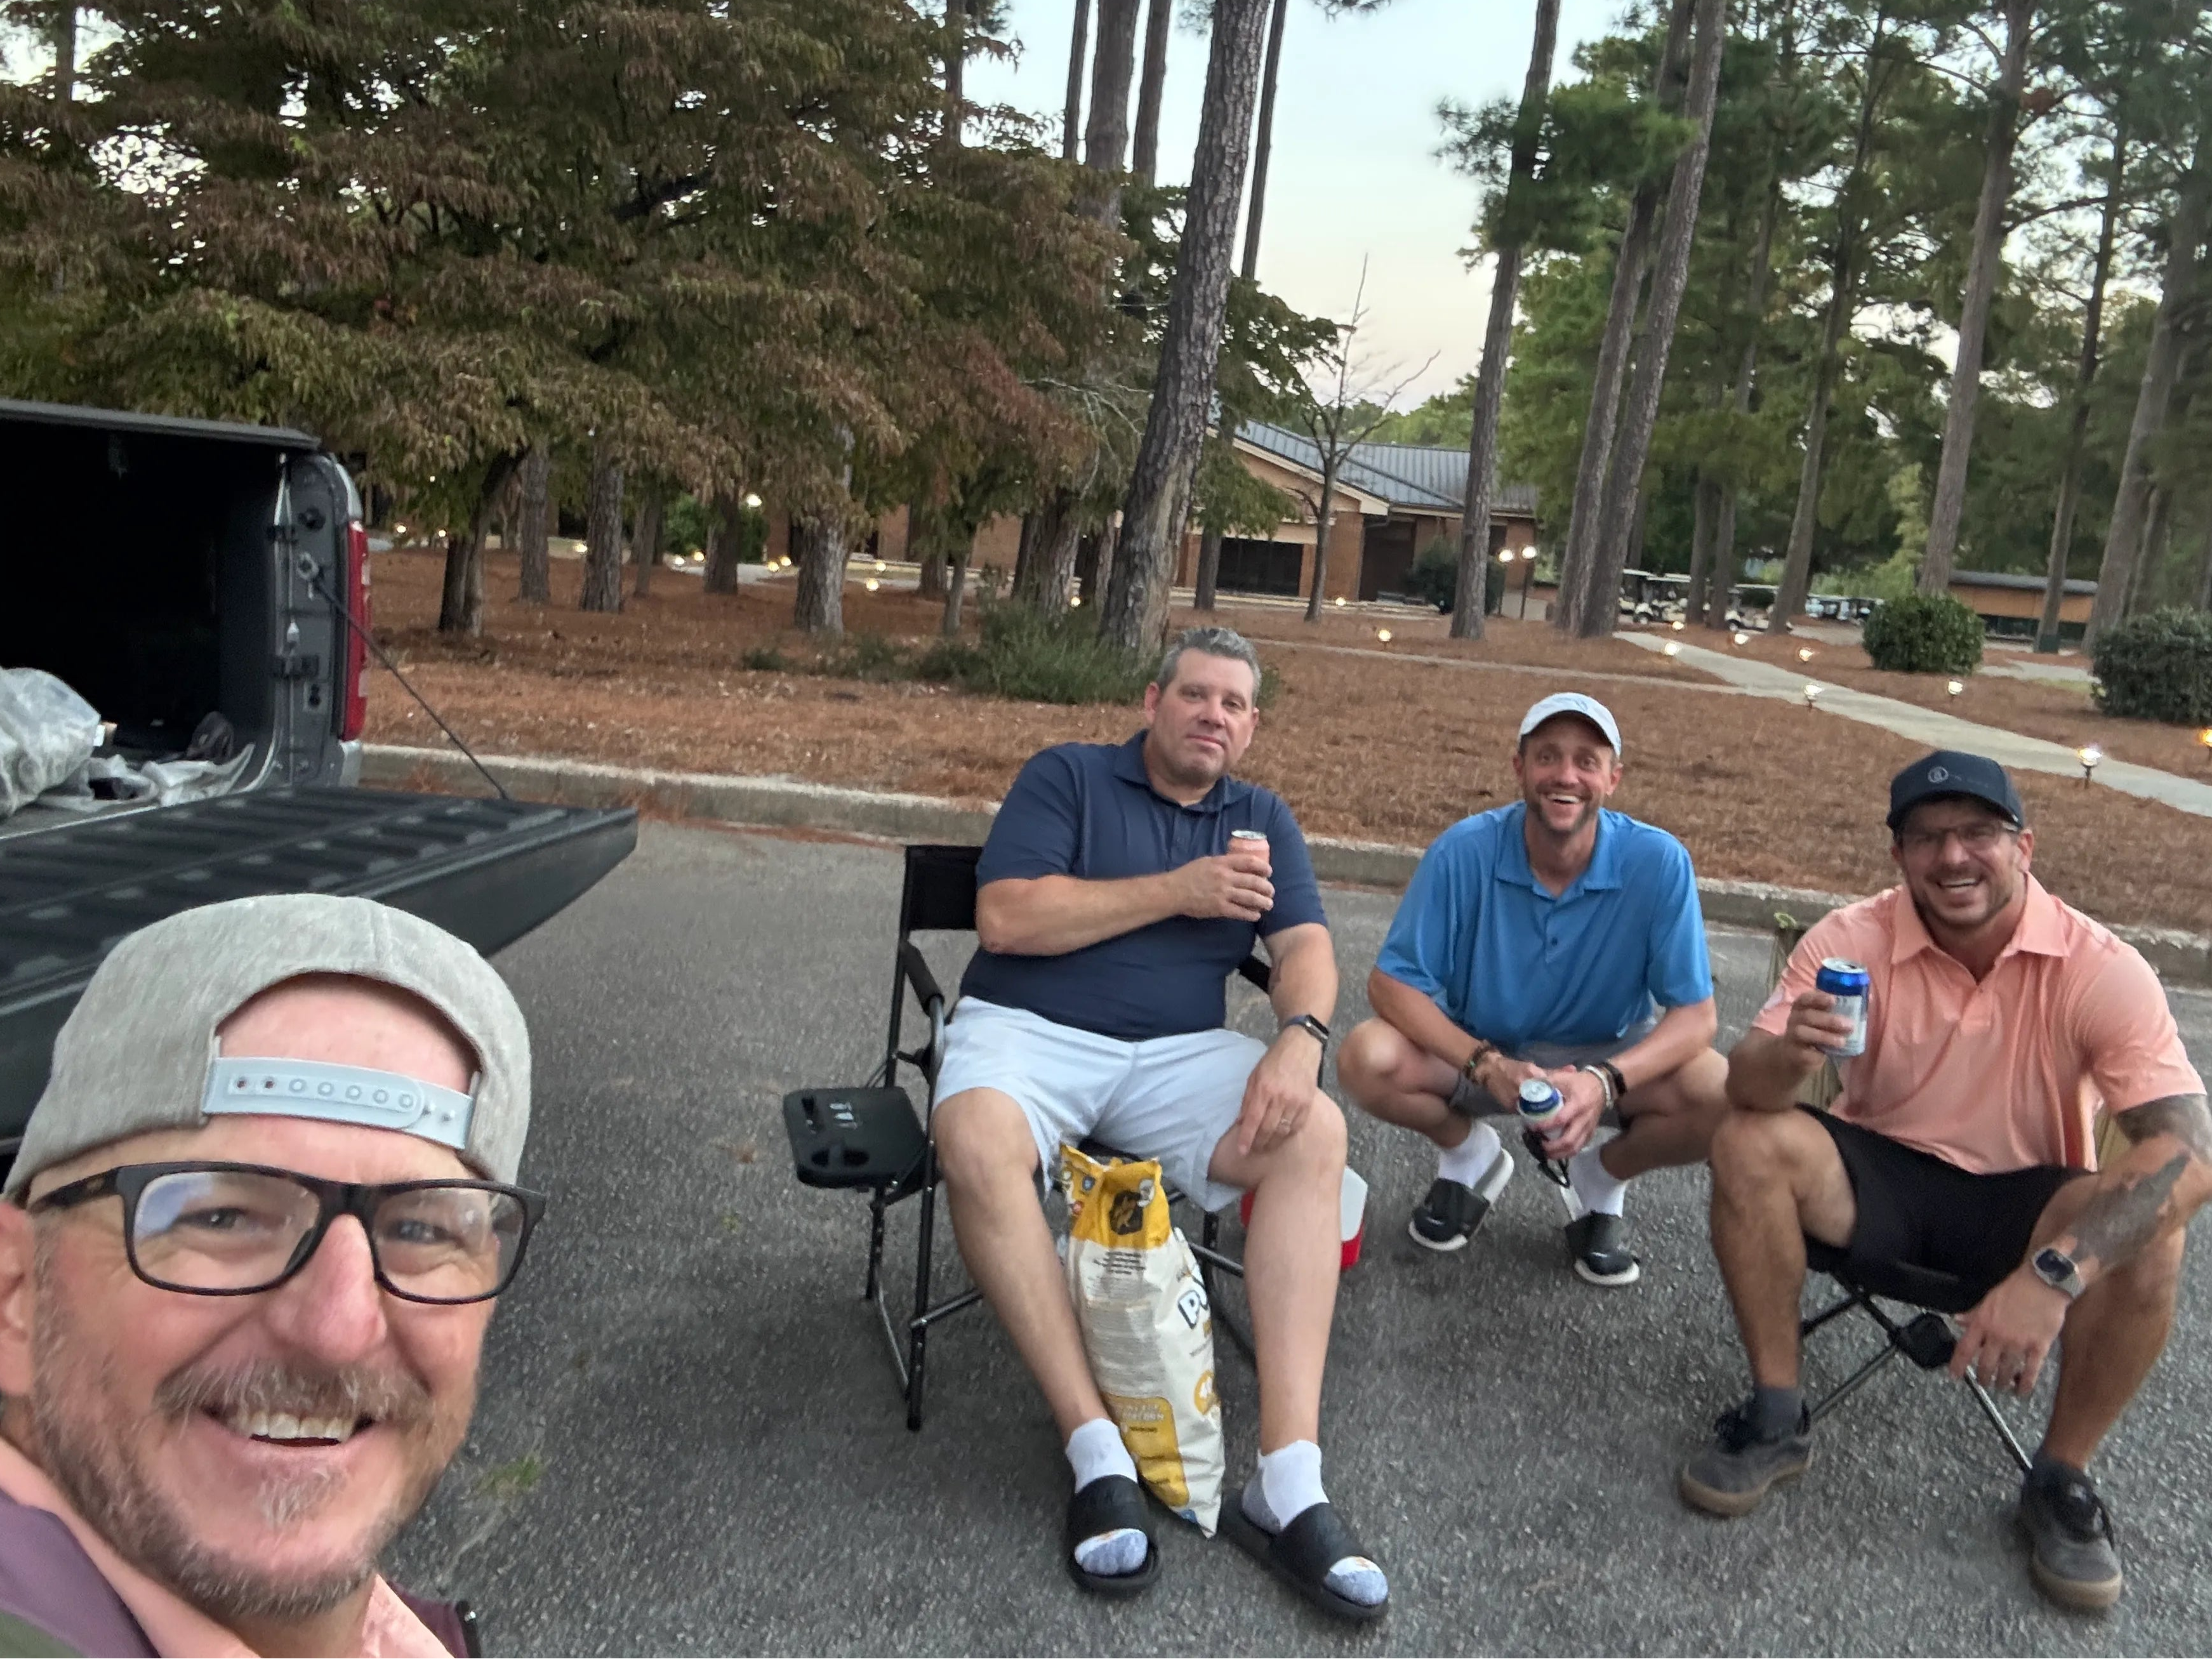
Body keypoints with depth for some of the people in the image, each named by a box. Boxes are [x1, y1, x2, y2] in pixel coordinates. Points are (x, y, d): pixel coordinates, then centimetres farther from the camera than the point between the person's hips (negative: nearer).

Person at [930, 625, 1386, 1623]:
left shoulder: (1262, 821, 17)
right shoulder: (1068, 776, 6)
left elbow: (1306, 948, 4)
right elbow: (1005, 915, -8)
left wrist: (1298, 1039, -20)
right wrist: (1178, 889, -9)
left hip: (1180, 1052, 3)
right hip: (1028, 1029, -3)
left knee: (1315, 1133, -24)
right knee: (975, 1140, -36)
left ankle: (1287, 1483, -27)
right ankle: (1097, 1455, -27)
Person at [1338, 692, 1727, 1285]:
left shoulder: (1658, 863, -20)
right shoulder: (1465, 851, -20)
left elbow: (1696, 1014, -17)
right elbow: (1392, 983, -17)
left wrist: (1606, 1081, -36)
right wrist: (1487, 1065, -32)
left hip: (1608, 1059, 0)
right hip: (1475, 1052, 0)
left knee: (1724, 1097, -27)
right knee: (1367, 1059, -28)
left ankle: (1602, 1176, 7)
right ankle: (1469, 1154, 7)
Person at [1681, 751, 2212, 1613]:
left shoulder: (2101, 970, -19)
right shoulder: (1852, 940, -15)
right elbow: (1746, 1091, -19)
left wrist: (2052, 1272, -43)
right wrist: (1789, 1055, -45)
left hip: (2022, 1198, -1)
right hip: (1879, 1174, 1)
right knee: (1747, 1145, -26)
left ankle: (2060, 1480, -5)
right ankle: (1776, 1419, -9)